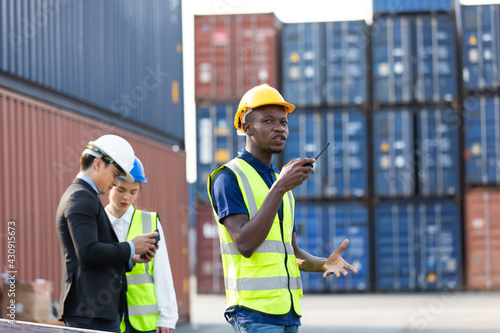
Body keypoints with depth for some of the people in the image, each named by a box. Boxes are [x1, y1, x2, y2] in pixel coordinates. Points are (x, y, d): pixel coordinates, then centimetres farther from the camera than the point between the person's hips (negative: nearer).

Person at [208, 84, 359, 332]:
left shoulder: (281, 182, 20)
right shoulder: (229, 178, -6)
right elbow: (245, 244, -19)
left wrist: (324, 263, 2)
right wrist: (279, 188, -22)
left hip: (288, 312, 8)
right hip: (254, 312, -8)